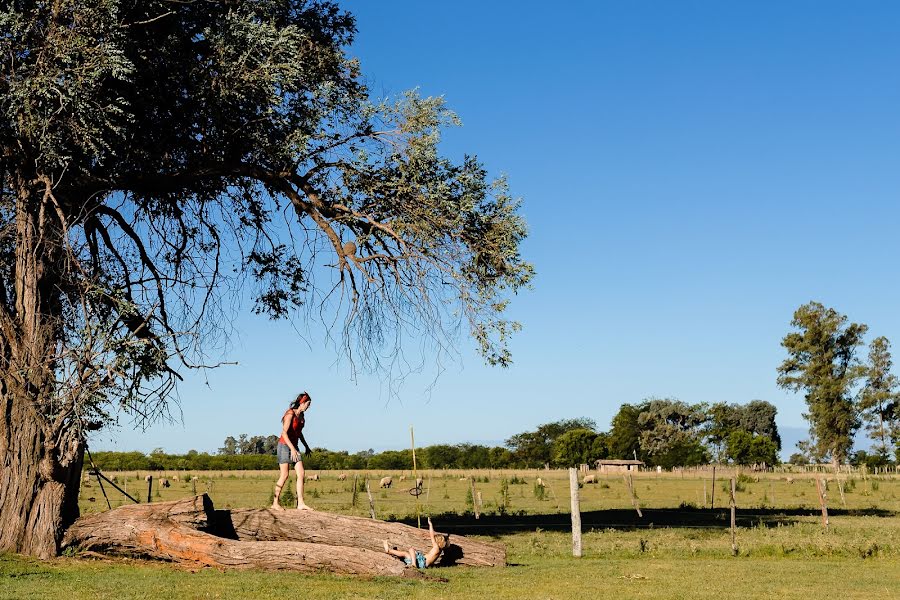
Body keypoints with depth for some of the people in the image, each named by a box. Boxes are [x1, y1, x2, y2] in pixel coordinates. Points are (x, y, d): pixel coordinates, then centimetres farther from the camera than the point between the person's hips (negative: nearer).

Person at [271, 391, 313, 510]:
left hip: (294, 446, 8)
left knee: (301, 474, -3)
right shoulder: (290, 414, -16)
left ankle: (300, 503, -4)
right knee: (285, 475, -6)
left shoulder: (302, 415, 8)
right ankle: (275, 503, 6)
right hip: (285, 445, -8)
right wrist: (292, 448, -28)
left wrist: (306, 446, 24)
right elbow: (284, 433, -22)